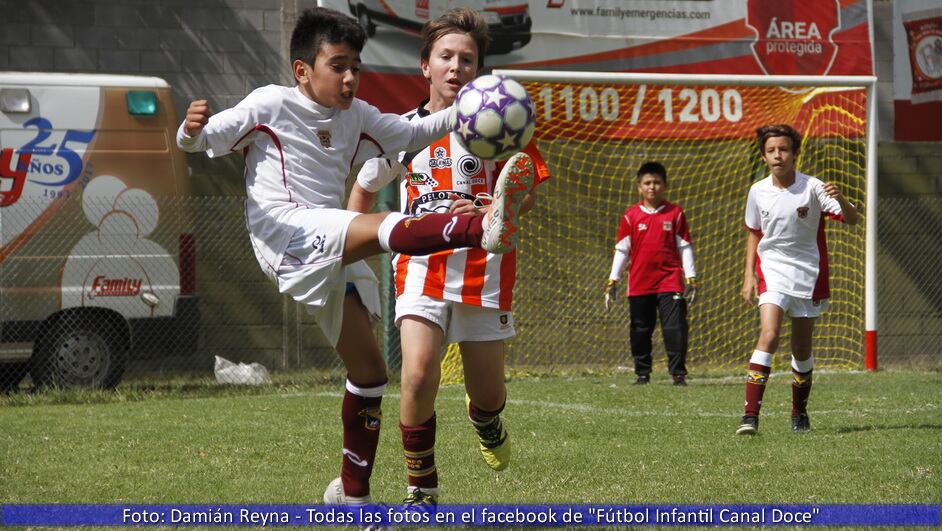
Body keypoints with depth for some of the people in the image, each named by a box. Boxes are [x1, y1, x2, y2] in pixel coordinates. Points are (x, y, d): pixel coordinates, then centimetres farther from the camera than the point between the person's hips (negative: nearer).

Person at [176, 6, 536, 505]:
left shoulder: (357, 117, 16)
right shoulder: (270, 104, -1)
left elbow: (413, 132, 24)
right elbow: (206, 138, -4)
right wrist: (191, 130, -28)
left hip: (332, 250, 8)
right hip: (285, 230, -8)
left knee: (369, 370, 9)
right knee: (387, 227, -33)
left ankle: (352, 491, 21)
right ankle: (483, 228, -58)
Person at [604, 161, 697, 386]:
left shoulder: (675, 213, 2)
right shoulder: (631, 216, 4)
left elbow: (685, 247, 5)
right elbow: (621, 250, 7)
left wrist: (691, 279, 0)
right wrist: (612, 282, 3)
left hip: (670, 282, -2)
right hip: (639, 283, 2)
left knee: (675, 329, -9)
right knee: (640, 331, 8)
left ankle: (678, 373, -3)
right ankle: (642, 373, 19)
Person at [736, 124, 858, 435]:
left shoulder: (812, 188, -8)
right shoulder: (758, 192, 0)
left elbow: (851, 220, -14)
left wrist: (840, 200, -36)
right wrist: (749, 276, 10)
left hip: (808, 275, 0)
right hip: (772, 270, 0)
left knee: (802, 348, 8)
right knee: (769, 335, -20)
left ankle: (799, 412, 30)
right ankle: (750, 415, -26)